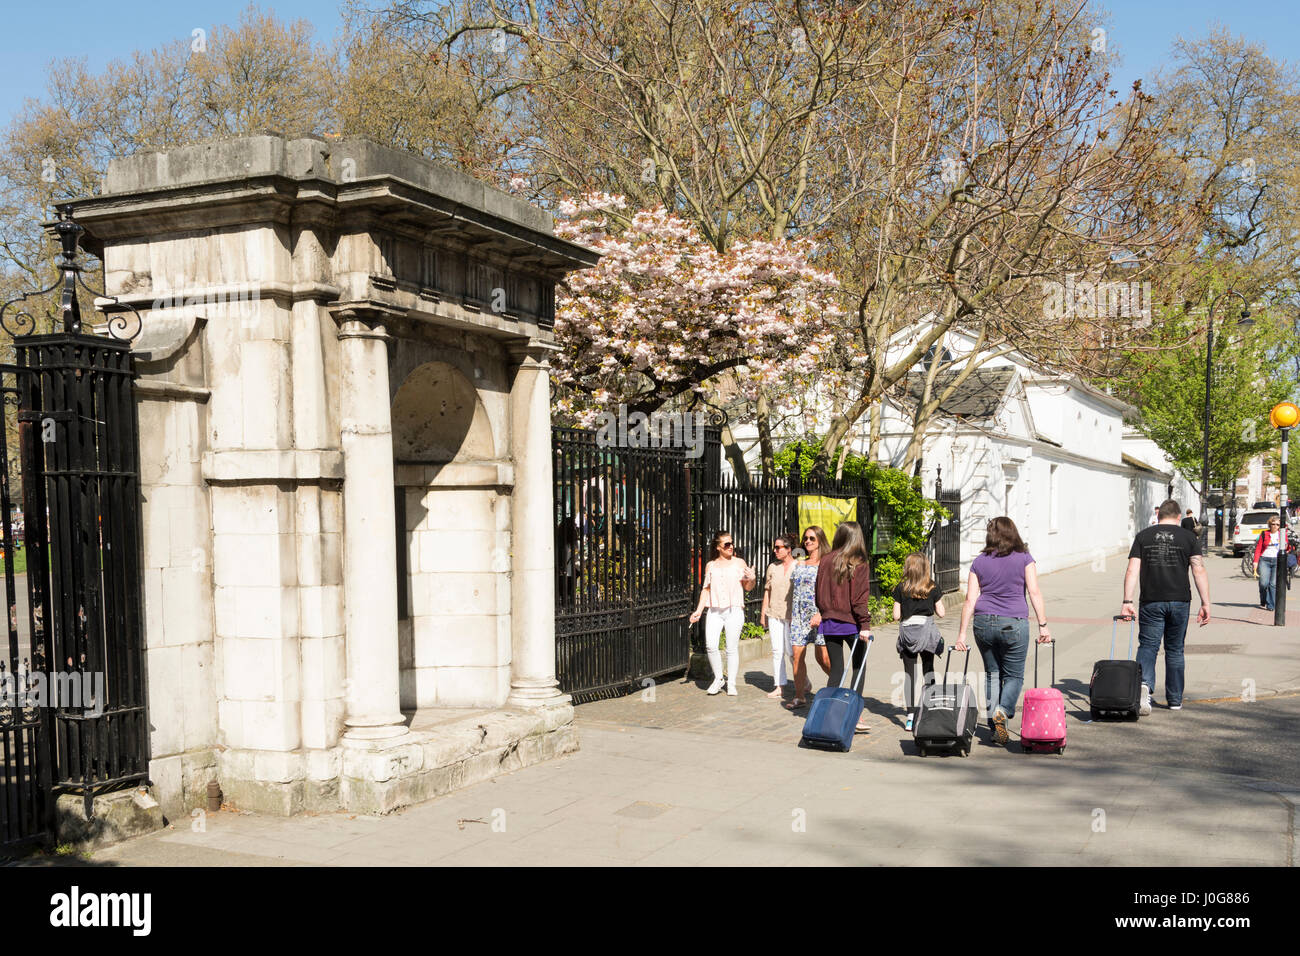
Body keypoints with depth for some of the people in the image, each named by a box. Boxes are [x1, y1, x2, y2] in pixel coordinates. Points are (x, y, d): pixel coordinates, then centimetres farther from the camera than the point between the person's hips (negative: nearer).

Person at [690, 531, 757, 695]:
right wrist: (699, 610, 9)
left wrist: (752, 579, -11)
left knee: (732, 648, -2)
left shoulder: (739, 563, 6)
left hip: (734, 610, -1)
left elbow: (747, 587, 11)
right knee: (710, 645, -11)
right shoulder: (710, 566, 11)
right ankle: (718, 678, 9)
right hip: (715, 611, 2)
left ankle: (731, 684, 9)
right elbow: (706, 589, 16)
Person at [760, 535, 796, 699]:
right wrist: (763, 613, 13)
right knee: (777, 651, 4)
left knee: (792, 650, -6)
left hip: (792, 615, -4)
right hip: (774, 614, 5)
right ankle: (779, 686, 10)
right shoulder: (772, 567, 12)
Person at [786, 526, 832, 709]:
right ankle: (799, 696, 6)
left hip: (819, 616, -6)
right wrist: (792, 615, 17)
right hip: (799, 616, 6)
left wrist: (820, 613, -19)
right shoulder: (799, 564, 17)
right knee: (797, 655, -1)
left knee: (823, 658, -4)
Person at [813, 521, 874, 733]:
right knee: (859, 665, 13)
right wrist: (865, 625, -12)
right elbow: (860, 598, -13)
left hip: (829, 622, 3)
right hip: (850, 621, -3)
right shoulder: (859, 564, -9)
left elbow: (819, 593, 9)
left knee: (835, 669, 10)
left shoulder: (826, 561, 2)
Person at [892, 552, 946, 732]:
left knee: (908, 673, 4)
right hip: (927, 631, 0)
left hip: (907, 632, 0)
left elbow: (896, 616, -2)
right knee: (928, 670, 16)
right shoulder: (933, 588, -1)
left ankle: (911, 716, 0)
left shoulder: (901, 588, -1)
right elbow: (940, 613, 0)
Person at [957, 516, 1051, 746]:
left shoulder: (979, 561, 7)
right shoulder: (1024, 558, 1)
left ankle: (995, 728, 12)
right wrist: (1043, 625, -6)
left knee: (992, 673, 16)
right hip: (1014, 624, -2)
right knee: (1014, 675, 11)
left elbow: (970, 600, 4)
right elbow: (1035, 593, -7)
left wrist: (962, 634, 5)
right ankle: (1002, 711, -16)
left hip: (983, 623, 3)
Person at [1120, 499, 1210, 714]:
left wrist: (1127, 602, -3)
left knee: (1147, 646, 2)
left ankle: (1144, 683, -25)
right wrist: (1205, 603, -3)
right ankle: (1175, 700, 20)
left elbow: (1132, 571, -2)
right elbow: (1199, 570, -3)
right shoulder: (1189, 537, 4)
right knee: (1175, 650, 13)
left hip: (1151, 602, -1)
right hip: (1179, 601, 1)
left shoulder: (1143, 536, 6)